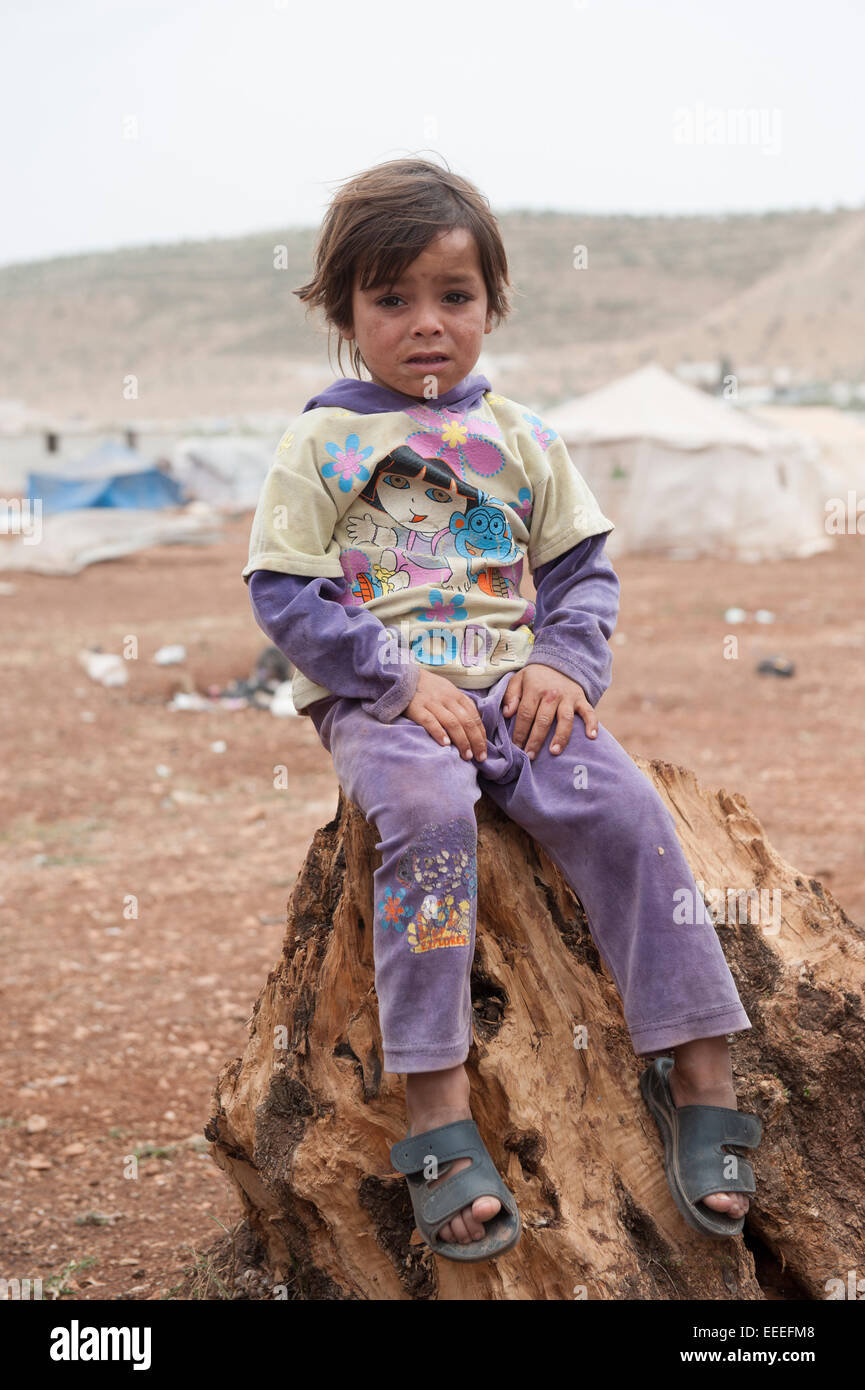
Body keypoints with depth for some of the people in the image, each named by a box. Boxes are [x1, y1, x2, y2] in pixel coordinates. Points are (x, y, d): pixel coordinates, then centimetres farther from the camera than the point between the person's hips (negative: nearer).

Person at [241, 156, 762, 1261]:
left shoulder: (519, 441, 14)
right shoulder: (322, 443, 3)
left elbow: (581, 570, 15)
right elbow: (285, 594, -2)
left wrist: (565, 667, -6)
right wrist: (402, 681, -14)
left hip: (512, 687, 3)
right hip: (375, 699, -3)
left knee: (622, 805, -23)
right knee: (426, 810, -35)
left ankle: (700, 1075, -15)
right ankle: (438, 1117, -34)